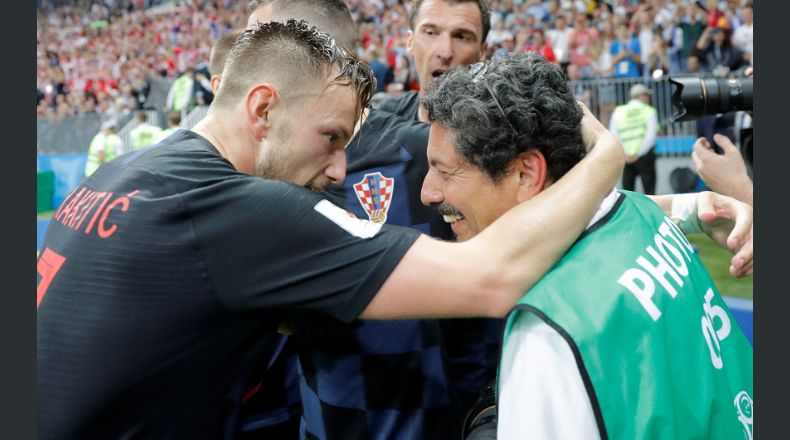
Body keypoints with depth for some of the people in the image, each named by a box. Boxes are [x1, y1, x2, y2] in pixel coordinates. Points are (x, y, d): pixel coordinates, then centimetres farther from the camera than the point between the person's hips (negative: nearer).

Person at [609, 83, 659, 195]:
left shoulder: (618, 111, 7)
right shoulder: (649, 111, -2)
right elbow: (650, 135, -11)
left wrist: (624, 155, -5)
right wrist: (639, 154, -9)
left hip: (626, 158, 3)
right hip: (644, 156, -3)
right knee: (649, 191, 2)